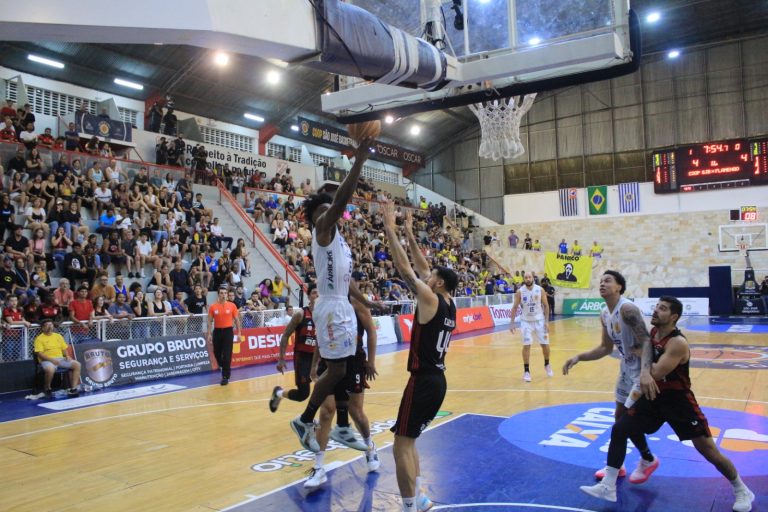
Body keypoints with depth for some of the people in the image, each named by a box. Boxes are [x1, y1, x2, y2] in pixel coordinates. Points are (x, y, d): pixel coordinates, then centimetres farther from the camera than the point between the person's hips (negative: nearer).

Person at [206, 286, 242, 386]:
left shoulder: (232, 306, -2)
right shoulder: (213, 307, 0)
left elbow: (237, 320, 4)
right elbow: (210, 321, 4)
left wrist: (239, 333, 1)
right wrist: (209, 334, -2)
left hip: (228, 331, -2)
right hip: (217, 331, 2)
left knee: (227, 355, -6)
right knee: (217, 353, 12)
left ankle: (225, 376, 3)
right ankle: (225, 369, 40)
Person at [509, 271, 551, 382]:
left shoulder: (540, 290, -9)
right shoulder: (520, 292, -10)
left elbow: (546, 306, -2)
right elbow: (515, 307, -4)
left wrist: (546, 322, -7)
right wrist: (512, 323, -9)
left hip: (539, 320, 1)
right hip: (526, 321, -1)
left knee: (545, 344, 6)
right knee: (526, 346, -7)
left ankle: (547, 365, 33)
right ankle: (526, 371, 3)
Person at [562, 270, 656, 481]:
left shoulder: (627, 309, -24)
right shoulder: (605, 314, 4)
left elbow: (646, 341, -32)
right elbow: (606, 348, 12)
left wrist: (645, 372, -46)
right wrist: (579, 357, 1)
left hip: (641, 370, -9)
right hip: (627, 367, 9)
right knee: (621, 417, 15)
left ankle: (648, 460, 19)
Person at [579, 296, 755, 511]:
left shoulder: (678, 343, -25)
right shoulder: (653, 332, -1)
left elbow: (656, 373, -29)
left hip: (678, 400, -7)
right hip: (654, 396, 7)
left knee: (709, 451, 0)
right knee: (619, 430, -3)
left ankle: (742, 490, 27)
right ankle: (608, 487, 3)